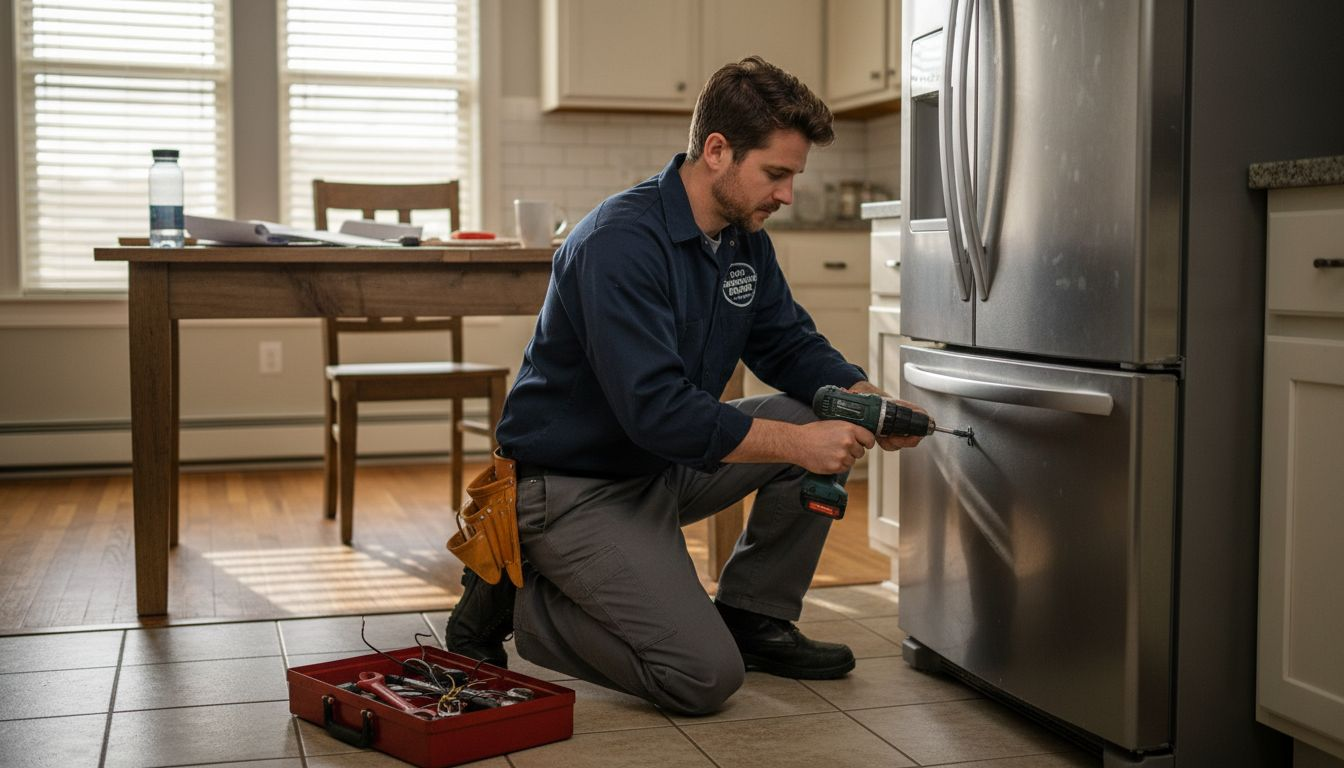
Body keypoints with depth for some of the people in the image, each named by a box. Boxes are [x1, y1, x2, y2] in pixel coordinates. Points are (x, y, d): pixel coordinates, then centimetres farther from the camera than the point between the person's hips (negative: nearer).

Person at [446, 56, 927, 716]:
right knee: (706, 676, -18)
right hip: (573, 484, -9)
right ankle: (514, 602, 1)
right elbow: (656, 412, -33)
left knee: (818, 415, -6)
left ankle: (753, 616, 9)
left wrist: (866, 400, -11)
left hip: (666, 465, 9)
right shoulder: (622, 242, -26)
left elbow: (790, 346, 9)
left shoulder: (745, 240, 2)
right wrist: (798, 443, -32)